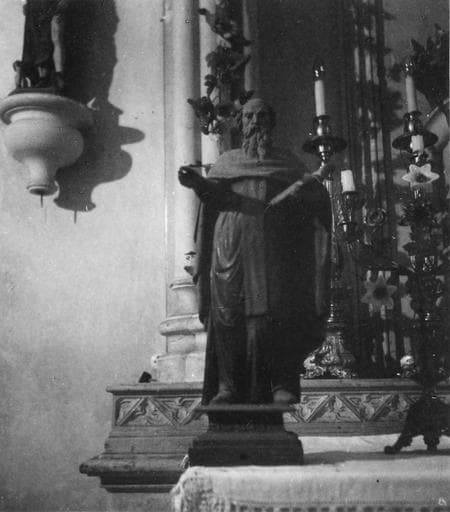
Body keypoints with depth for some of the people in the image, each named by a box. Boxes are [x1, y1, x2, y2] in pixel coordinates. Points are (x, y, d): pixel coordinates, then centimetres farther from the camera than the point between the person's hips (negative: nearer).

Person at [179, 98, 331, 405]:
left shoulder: (288, 162, 22)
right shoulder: (227, 161, 24)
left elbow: (304, 202, 9)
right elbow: (214, 193, 6)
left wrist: (313, 184, -13)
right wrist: (197, 182, -15)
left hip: (272, 247, -1)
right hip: (231, 244, 1)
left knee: (272, 314, -14)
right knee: (228, 313, -10)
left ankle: (284, 386, -14)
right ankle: (227, 387, -8)